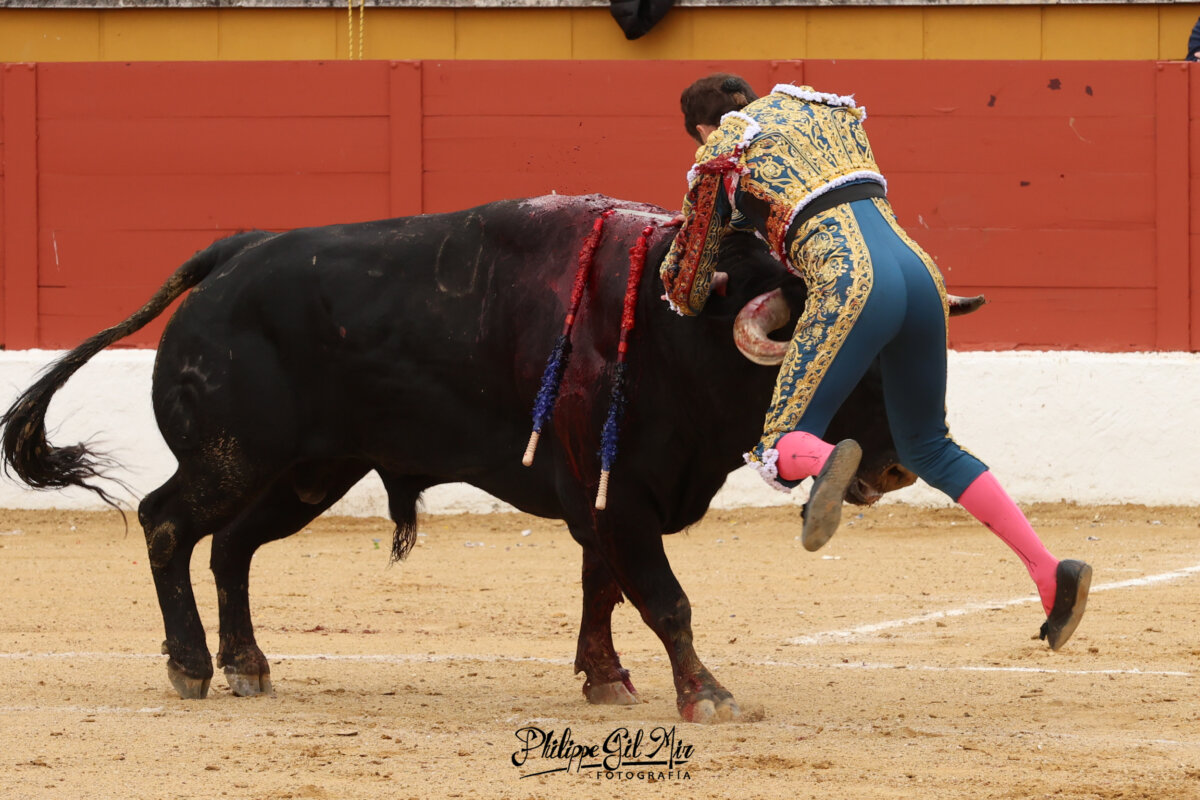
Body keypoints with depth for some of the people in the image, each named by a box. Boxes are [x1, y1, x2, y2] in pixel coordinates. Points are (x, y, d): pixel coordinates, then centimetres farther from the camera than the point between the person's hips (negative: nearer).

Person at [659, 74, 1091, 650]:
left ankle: (826, 463, -42)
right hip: (920, 272, 6)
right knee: (928, 447, 21)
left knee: (779, 452, -3)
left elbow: (684, 286, 22)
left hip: (852, 282, -6)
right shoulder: (823, 109, 28)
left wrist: (694, 297, 46)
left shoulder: (722, 155, 14)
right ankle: (1050, 571, 9)